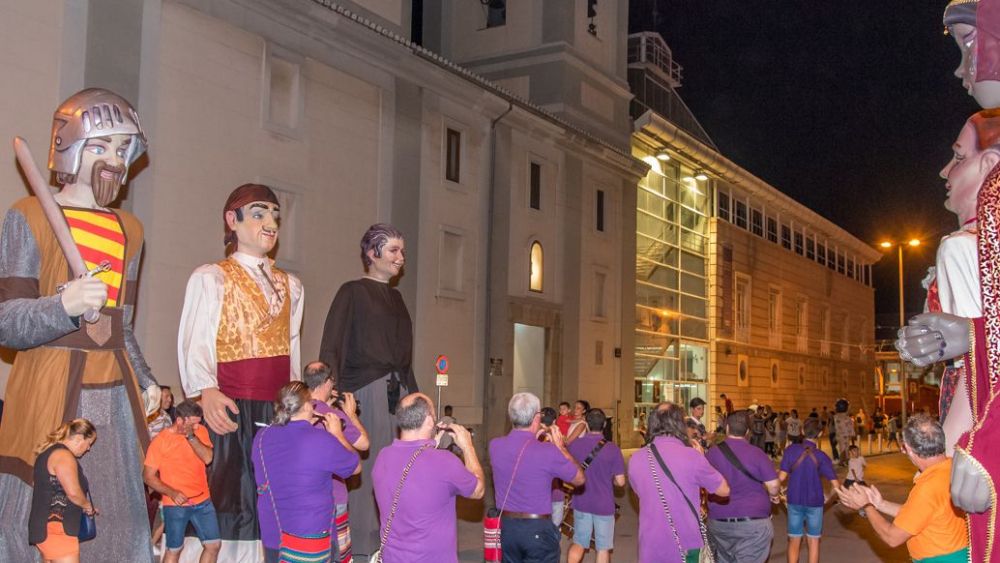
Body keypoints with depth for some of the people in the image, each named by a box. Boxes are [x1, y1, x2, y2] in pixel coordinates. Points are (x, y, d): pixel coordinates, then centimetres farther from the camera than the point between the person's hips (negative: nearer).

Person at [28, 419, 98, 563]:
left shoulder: (49, 452, 17)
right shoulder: (63, 455, -15)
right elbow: (73, 492, -24)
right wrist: (88, 506, -4)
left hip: (45, 525, 11)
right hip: (57, 527, -11)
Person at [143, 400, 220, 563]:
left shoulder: (200, 431, 1)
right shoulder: (161, 440, -10)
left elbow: (207, 458, -12)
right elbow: (148, 476, -9)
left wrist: (191, 436, -20)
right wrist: (172, 493, -21)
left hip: (203, 501, 4)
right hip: (176, 505, -4)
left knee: (213, 545, 7)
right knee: (174, 549, 4)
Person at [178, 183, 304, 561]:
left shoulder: (290, 285, 19)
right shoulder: (211, 278, 1)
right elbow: (194, 343, -9)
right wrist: (206, 391, -25)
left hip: (281, 410, 5)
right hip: (233, 410, -5)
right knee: (237, 506, -5)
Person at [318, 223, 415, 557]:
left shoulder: (396, 298, 19)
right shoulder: (352, 292, 0)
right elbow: (331, 348, -8)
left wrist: (413, 395, 14)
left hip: (399, 392, 6)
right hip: (366, 391, -6)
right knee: (364, 467, -5)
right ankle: (362, 542, 3)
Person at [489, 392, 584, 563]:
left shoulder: (494, 445, -6)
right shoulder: (548, 451, -18)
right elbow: (579, 479, -1)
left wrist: (533, 438, 18)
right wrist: (560, 446, 6)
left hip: (505, 526, 4)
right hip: (538, 530, -4)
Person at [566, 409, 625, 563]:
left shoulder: (574, 445, -8)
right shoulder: (612, 449, -15)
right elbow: (620, 482, -12)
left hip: (581, 503, 2)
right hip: (604, 505, -2)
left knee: (578, 544, 17)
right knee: (603, 548, 10)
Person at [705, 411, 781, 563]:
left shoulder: (712, 453, 1)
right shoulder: (756, 453, -9)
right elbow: (773, 484, -9)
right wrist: (773, 496, 13)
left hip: (718, 522, 3)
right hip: (753, 522, -3)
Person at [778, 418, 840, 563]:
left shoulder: (791, 450, -9)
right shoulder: (822, 456, -9)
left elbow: (781, 477, -12)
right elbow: (836, 485, -12)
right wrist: (829, 498, 7)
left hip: (794, 500, 1)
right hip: (815, 502, -1)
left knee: (794, 540, 12)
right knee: (813, 541, 12)